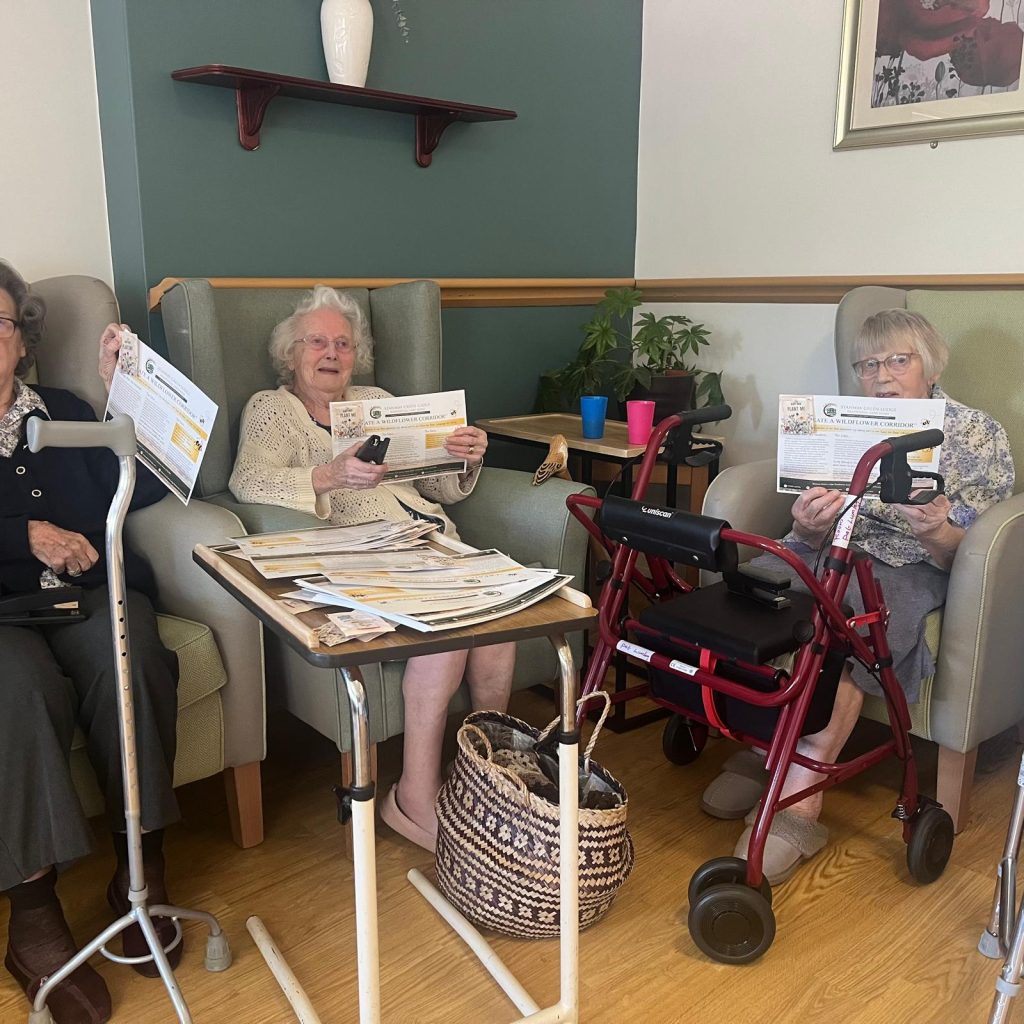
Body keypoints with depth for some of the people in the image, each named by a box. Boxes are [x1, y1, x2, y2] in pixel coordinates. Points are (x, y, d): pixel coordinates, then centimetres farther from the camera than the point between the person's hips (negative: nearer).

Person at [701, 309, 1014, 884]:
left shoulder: (978, 433, 6)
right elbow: (811, 540, 10)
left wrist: (938, 534, -24)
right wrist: (809, 525, -16)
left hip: (909, 569, -4)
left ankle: (799, 807, -33)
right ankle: (753, 752, -14)